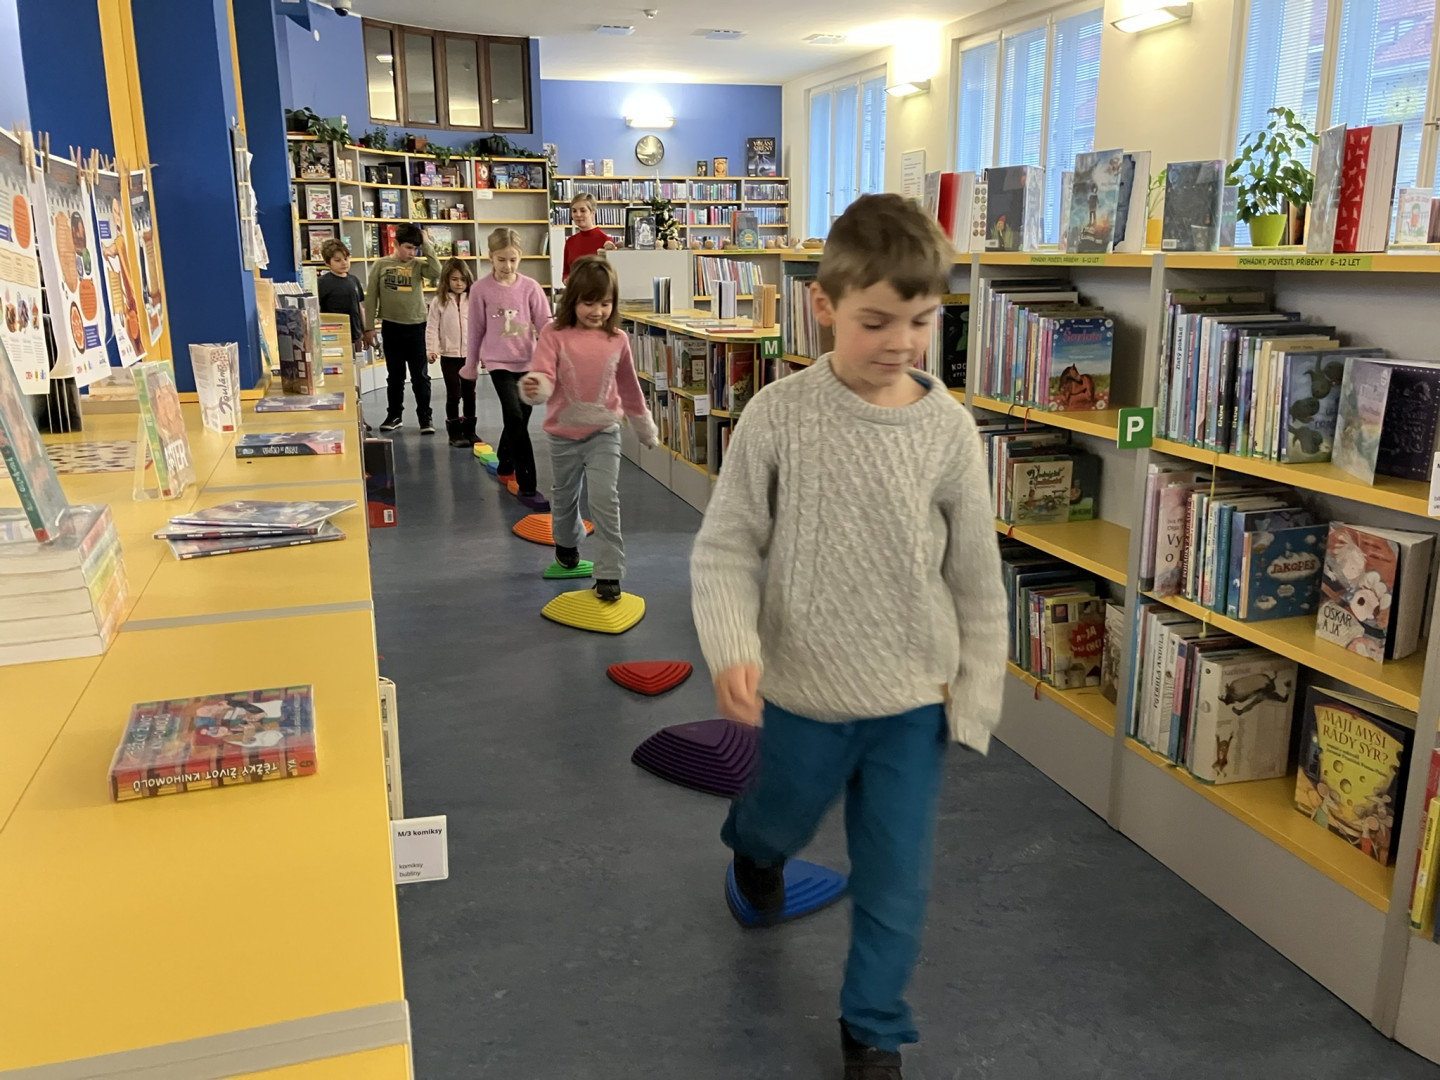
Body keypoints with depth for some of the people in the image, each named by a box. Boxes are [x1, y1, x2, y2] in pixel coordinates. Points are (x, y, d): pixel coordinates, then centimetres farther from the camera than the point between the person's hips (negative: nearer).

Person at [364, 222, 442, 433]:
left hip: (416, 326, 0)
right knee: (394, 375, 12)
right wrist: (369, 327, -1)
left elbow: (437, 273, -21)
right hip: (391, 327, 0)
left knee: (420, 375, 3)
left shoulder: (418, 265, 0)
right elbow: (371, 298, 1)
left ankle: (425, 417, 9)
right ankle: (394, 414, 23)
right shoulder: (381, 265, -1)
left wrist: (426, 245, -15)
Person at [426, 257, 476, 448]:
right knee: (454, 395, 1)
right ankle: (455, 433, 10)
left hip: (470, 354, 2)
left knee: (469, 394, 9)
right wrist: (431, 349, -13)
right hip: (449, 355, -2)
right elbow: (432, 327, -3)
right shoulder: (439, 301, -2)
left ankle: (469, 431, 20)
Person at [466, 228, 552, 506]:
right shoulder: (480, 289, -5)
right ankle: (527, 487, -14)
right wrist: (470, 366, 11)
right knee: (516, 419, -16)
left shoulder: (530, 287, -1)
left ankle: (505, 469, 38)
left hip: (527, 361, 3)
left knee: (519, 420, 14)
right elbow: (476, 330, 3)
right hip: (498, 362, -3)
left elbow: (545, 322, -4)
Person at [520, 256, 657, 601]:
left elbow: (629, 388, 10)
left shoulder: (617, 340, -3)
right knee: (565, 497, 19)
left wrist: (646, 429, 18)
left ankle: (609, 573, -5)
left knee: (605, 500, -12)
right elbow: (543, 375, -22)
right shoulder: (555, 335, -10)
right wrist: (535, 387, -47)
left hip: (603, 432, 0)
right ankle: (567, 543, 48)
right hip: (564, 433, 0)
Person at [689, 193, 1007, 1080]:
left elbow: (977, 578, -1)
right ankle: (751, 846, 64)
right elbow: (728, 548, -8)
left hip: (914, 702, 1)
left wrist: (978, 695, 1)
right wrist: (733, 649, -23)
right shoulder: (778, 417, -14)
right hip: (804, 692, -1)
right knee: (784, 823, 25)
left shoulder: (948, 428, -9)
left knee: (899, 881, 12)